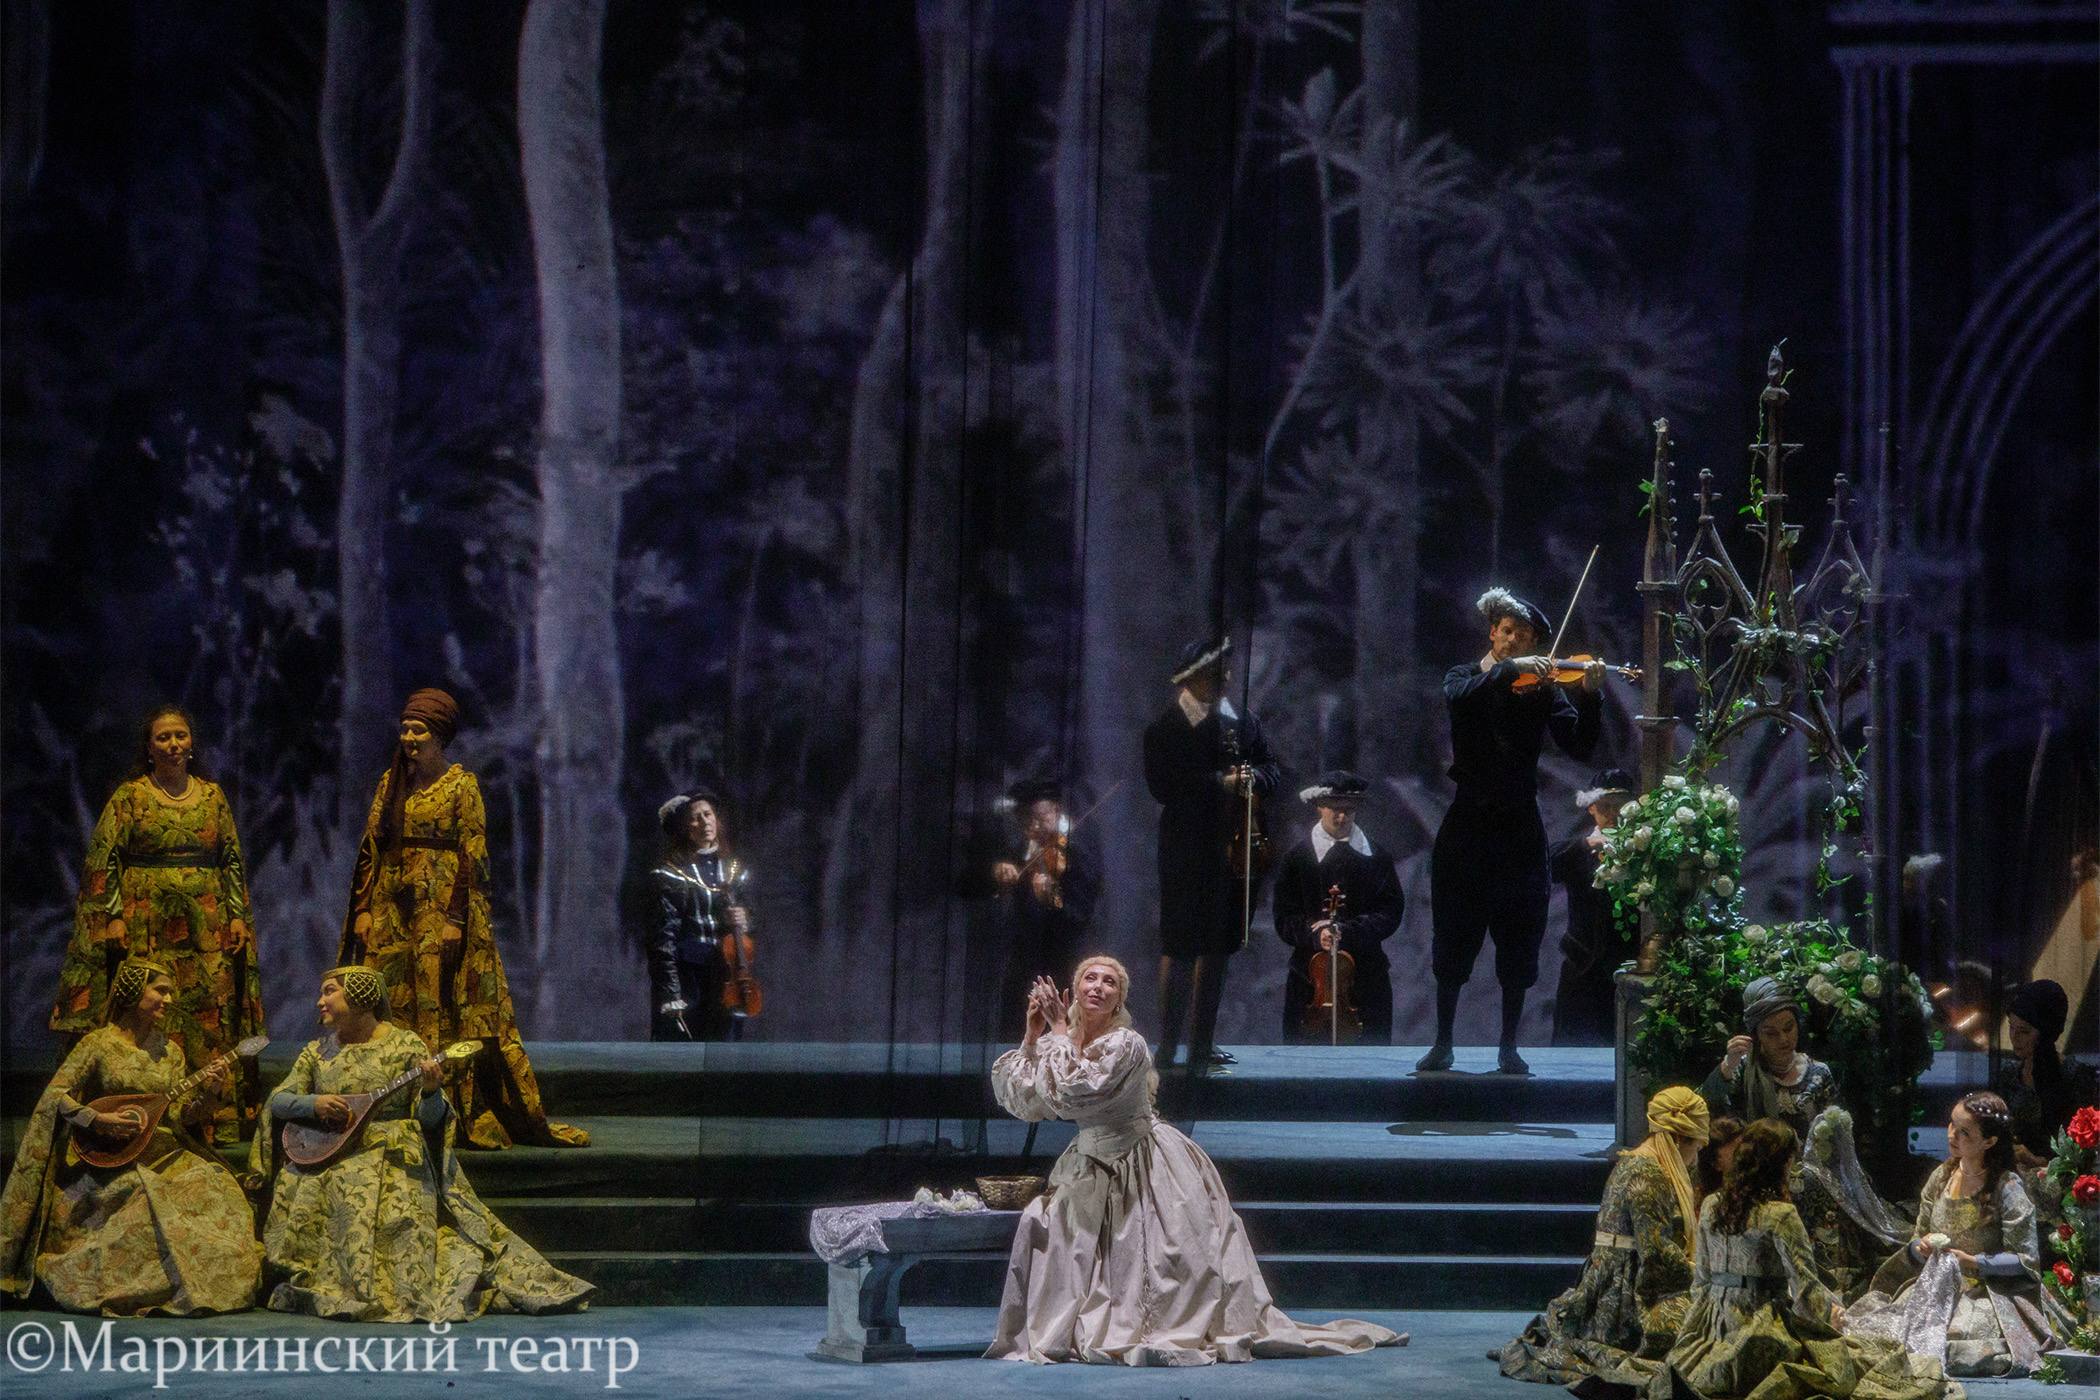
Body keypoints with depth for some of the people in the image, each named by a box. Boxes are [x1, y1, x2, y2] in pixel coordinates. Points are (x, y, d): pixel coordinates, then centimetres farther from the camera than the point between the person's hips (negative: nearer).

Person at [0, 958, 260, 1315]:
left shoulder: (171, 1052, 14)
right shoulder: (99, 1043, -1)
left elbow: (178, 1120, 9)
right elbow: (55, 1096, -8)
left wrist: (207, 1097, -8)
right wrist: (98, 1121, -20)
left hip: (165, 1153, 5)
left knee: (217, 1188, -21)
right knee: (145, 1195, -34)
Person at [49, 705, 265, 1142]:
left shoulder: (212, 795, 11)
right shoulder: (130, 796, 2)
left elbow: (232, 860, 13)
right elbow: (104, 859, -1)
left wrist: (238, 915, 5)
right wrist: (113, 917, -9)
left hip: (206, 924, 3)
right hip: (146, 925, -3)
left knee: (212, 1016, 0)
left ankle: (217, 1118, 4)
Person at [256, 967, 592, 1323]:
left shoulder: (406, 1044, 4)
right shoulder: (318, 1052, 14)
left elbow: (429, 1119, 0)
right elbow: (277, 1102, 9)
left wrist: (430, 1091, -23)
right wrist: (313, 1103, -12)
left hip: (395, 1162, -2)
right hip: (330, 1164, 2)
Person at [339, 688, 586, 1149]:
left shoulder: (462, 786, -3)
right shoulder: (390, 783, 12)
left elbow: (472, 856, -7)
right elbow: (370, 850, 13)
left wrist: (456, 918, -14)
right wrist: (363, 908, 4)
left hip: (443, 905, -5)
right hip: (394, 908, 5)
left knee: (449, 1006, -7)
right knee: (390, 1007, 2)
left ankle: (461, 1114, -5)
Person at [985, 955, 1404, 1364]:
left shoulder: (1125, 1043, -21)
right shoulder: (1063, 1043, 1)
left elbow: (1075, 1091, -31)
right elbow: (1019, 1100, -3)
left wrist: (1062, 1033, -20)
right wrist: (1033, 1036, -8)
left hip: (1147, 1167, -7)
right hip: (1092, 1168, 7)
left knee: (1179, 1261, -9)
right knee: (1040, 1225, -2)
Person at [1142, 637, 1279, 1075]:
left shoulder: (1245, 725, 13)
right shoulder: (1164, 731, -3)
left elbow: (1271, 772, 12)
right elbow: (1163, 787, -14)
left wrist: (1253, 778, -11)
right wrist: (1220, 783, -20)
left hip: (1232, 851, 5)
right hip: (1187, 853, -5)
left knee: (1217, 944, 10)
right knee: (1180, 945, -4)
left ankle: (1202, 1040, 19)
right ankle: (1168, 1044, 0)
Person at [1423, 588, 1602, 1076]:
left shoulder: (1544, 690, 3)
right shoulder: (1465, 677, 4)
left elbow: (1580, 746, -8)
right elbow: (1459, 696, -21)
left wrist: (1588, 695, -22)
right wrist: (1509, 669, -31)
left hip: (1519, 827, 0)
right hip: (1469, 823, 0)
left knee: (1519, 943, 1)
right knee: (1453, 939, 3)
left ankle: (1509, 1048, 10)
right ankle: (1442, 1044, 11)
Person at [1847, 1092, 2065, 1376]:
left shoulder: (2007, 1187, -9)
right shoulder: (1941, 1177, 8)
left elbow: (2026, 1260, -9)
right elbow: (1915, 1241, 16)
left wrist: (1973, 1262, -16)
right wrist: (1921, 1247, -8)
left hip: (1989, 1295, -5)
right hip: (1935, 1286, 5)